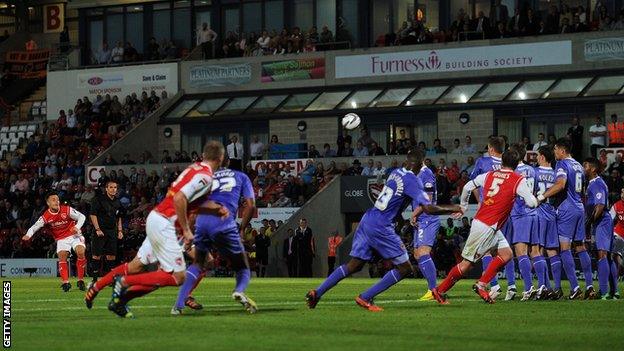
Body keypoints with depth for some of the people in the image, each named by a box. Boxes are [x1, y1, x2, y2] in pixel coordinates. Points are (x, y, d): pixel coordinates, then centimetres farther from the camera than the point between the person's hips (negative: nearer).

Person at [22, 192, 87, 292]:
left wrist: (77, 227, -21)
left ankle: (80, 280, -9)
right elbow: (34, 227, -13)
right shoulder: (45, 217, -12)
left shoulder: (67, 210, -13)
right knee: (62, 257, -20)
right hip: (61, 239, 1)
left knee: (81, 252, -22)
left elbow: (82, 217, -4)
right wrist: (28, 235, -34)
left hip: (74, 235, -1)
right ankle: (65, 282, -15)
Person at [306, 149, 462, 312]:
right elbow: (428, 208, -16)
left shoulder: (396, 173, 12)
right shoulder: (412, 180, -11)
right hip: (380, 227, -8)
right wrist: (450, 209, -2)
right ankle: (365, 298, -3)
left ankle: (317, 292, 11)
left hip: (367, 219, 8)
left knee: (354, 265, 17)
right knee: (404, 268, 1)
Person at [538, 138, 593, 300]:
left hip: (567, 209, -8)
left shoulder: (562, 164, -9)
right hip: (580, 208, 8)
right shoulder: (578, 165, 17)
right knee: (580, 247, 11)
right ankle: (589, 286, 7)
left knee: (565, 247, -8)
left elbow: (560, 185, -25)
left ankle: (575, 287, -15)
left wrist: (542, 197, -22)